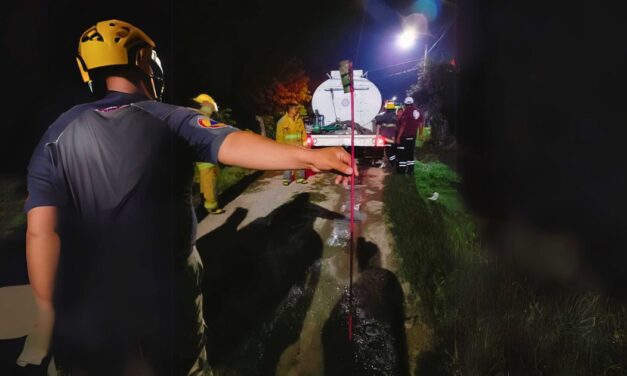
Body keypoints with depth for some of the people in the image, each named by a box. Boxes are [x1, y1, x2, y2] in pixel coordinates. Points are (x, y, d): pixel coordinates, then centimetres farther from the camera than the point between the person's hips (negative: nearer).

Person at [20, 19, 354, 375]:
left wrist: (48, 310, -4)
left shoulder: (59, 133, -5)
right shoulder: (173, 121, -12)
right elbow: (231, 144, -32)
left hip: (89, 299, 2)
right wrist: (309, 156, -40)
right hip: (168, 288, -2)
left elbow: (41, 230, -10)